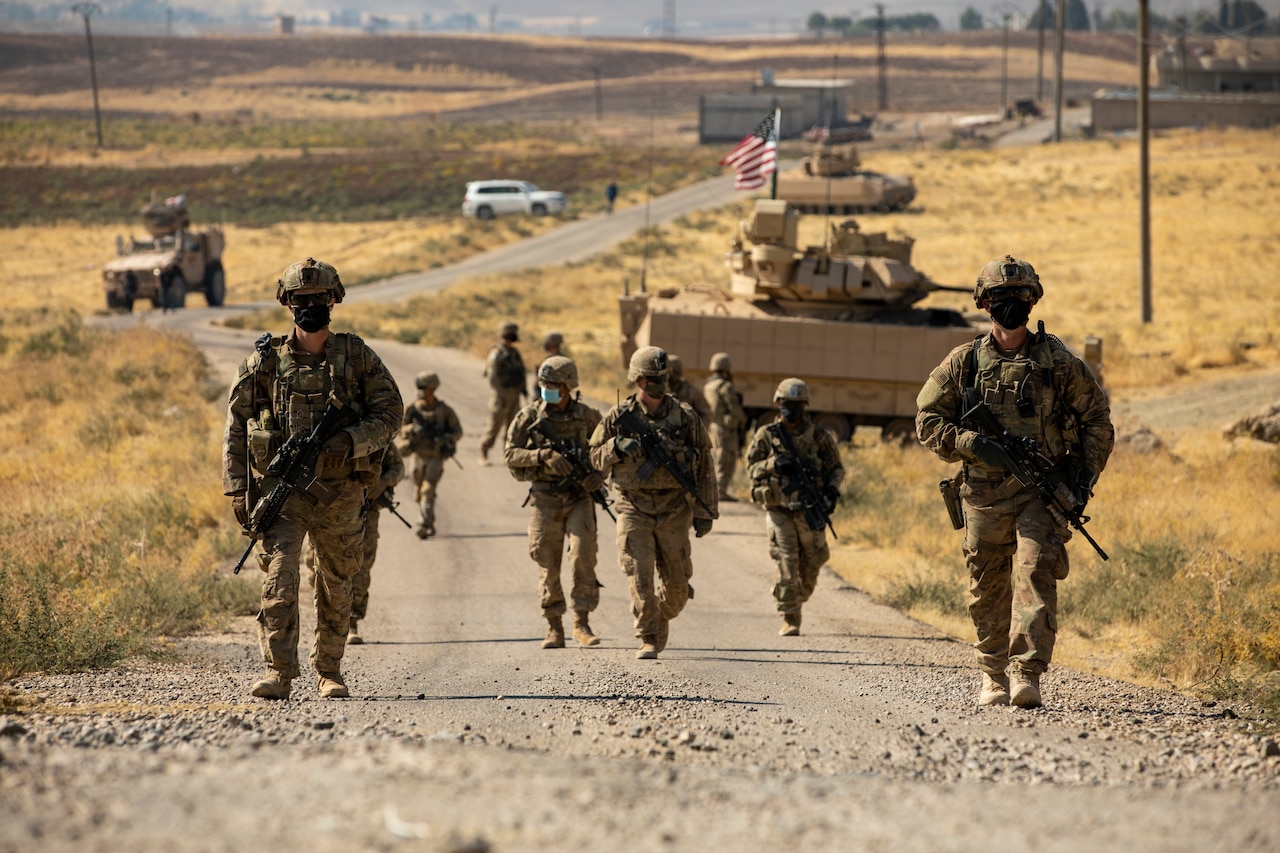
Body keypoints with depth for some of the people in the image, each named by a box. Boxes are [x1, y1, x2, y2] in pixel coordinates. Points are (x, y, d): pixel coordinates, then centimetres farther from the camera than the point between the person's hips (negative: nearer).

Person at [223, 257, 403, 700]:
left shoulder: (356, 356, 3)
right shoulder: (265, 360, 2)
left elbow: (389, 409, 2)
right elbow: (236, 427, 5)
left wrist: (351, 440, -16)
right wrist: (238, 488, -3)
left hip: (340, 492, 1)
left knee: (336, 588, 11)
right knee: (279, 577, -18)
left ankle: (329, 671, 27)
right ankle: (278, 673, -21)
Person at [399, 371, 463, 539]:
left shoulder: (444, 410, -8)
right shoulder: (412, 409, -3)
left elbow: (458, 431, -1)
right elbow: (401, 429, 0)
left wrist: (446, 438, -21)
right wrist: (413, 428, -22)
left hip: (436, 457, -4)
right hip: (419, 455, 4)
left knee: (428, 491, -17)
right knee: (419, 493, 11)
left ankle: (423, 526, -24)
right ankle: (430, 524, 30)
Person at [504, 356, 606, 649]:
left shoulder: (587, 416, 1)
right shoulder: (529, 417, -1)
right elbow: (511, 455, -3)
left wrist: (598, 474, -9)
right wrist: (545, 456, -18)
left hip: (579, 497, 0)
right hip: (545, 500, 0)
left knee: (583, 557, -14)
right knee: (549, 567, 3)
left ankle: (582, 623, -4)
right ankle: (554, 629, 14)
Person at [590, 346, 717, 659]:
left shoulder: (685, 417, 0)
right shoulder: (620, 416, 1)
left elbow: (704, 467, 4)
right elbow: (597, 457, 8)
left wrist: (705, 512, 0)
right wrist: (617, 447, -15)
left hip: (674, 511, 1)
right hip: (634, 510, -1)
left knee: (677, 584, 7)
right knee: (640, 577, -10)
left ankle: (662, 618, 37)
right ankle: (648, 640, -2)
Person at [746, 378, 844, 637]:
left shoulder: (818, 436, 2)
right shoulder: (766, 435, 1)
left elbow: (836, 468, 9)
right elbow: (751, 467, 1)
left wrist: (831, 490, -9)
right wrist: (774, 464, -18)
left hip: (810, 509, 2)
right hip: (779, 509, -1)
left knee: (811, 565, 8)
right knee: (786, 564, -9)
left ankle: (798, 600, 36)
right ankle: (790, 620, -5)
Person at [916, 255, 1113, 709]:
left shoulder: (1058, 361, 3)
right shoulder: (964, 362, 5)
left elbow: (1097, 420, 10)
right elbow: (929, 420, 4)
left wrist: (1085, 476, -1)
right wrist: (974, 444, -12)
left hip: (1043, 491, -2)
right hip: (985, 495, 2)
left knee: (1035, 574, -17)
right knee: (987, 588, 8)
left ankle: (1027, 673, -22)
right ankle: (993, 675, 23)